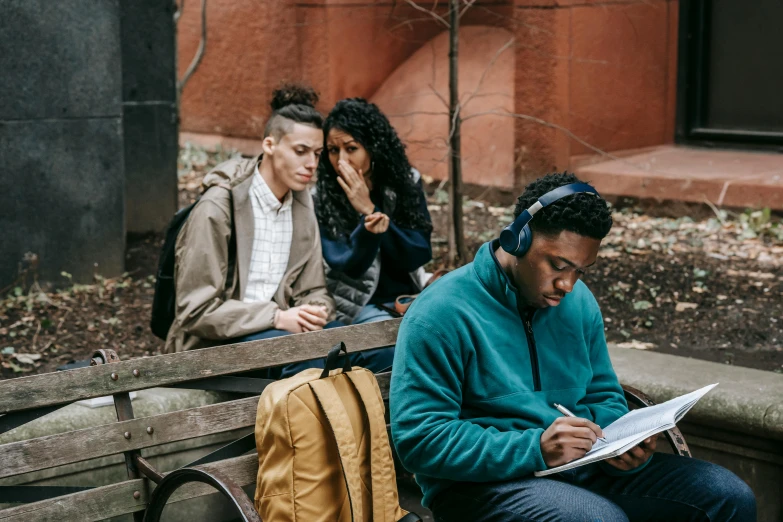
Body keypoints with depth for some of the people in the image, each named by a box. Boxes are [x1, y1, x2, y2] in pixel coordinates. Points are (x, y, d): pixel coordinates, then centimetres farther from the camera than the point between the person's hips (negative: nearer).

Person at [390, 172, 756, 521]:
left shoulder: (579, 302, 10)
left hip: (581, 470, 7)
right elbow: (419, 438, -18)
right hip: (484, 482, -7)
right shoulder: (441, 314, -13)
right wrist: (535, 449, -26)